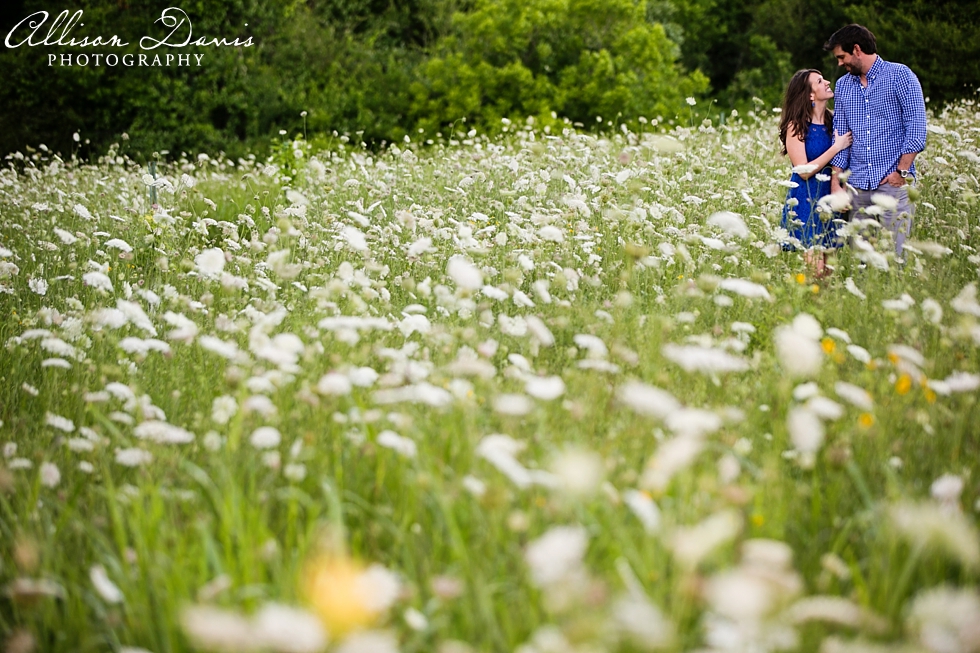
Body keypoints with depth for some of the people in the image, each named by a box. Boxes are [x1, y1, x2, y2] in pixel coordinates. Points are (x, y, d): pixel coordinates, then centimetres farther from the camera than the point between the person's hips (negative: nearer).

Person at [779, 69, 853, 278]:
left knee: (829, 268, 4)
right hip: (806, 201, -5)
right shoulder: (796, 126, -9)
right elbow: (804, 171, -13)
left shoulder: (833, 121, 5)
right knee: (815, 271, -10)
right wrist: (836, 147, -14)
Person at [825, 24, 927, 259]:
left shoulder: (899, 75, 0)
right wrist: (836, 182, 7)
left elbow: (916, 127, -6)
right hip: (857, 185, 5)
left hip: (893, 183, -5)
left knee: (895, 255, -8)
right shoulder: (842, 85, 15)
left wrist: (902, 171, -12)